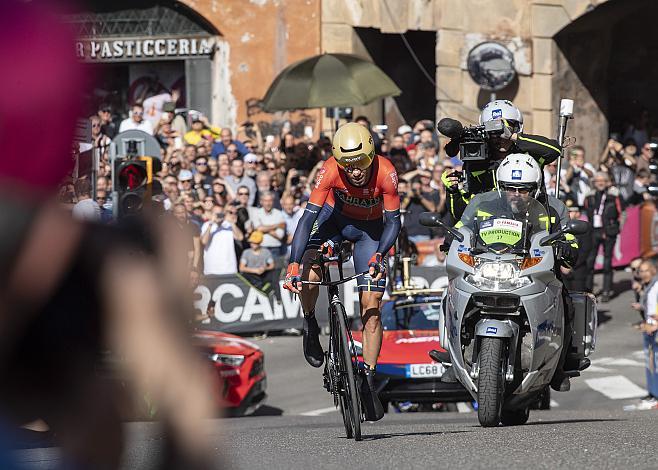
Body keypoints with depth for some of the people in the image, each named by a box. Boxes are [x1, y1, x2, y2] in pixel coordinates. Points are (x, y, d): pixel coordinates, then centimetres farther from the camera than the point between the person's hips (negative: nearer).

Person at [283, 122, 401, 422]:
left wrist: (379, 256, -37)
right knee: (309, 274, -28)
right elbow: (308, 218, -33)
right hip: (335, 217, 0)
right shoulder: (330, 171, -32)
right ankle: (310, 325, 4)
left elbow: (393, 222, -21)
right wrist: (293, 266, -42)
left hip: (370, 227, 0)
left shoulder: (385, 173, -32)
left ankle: (368, 382, 3)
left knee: (371, 307, -6)